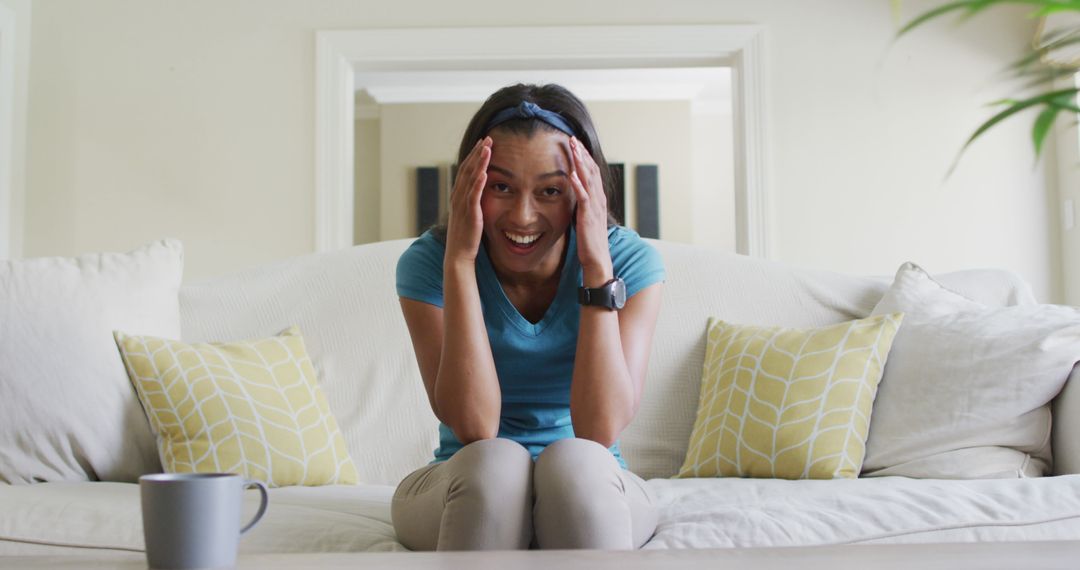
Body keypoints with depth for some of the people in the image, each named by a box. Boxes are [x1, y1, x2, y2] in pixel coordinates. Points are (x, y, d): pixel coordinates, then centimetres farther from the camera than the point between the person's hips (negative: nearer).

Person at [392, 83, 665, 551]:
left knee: (574, 459, -34)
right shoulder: (428, 262, -12)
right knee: (493, 460, -33)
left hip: (590, 491, 0)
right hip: (465, 488, 1)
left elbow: (600, 431, -23)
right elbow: (474, 428, -23)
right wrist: (459, 259, -27)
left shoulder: (630, 260, -12)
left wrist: (598, 263, -28)